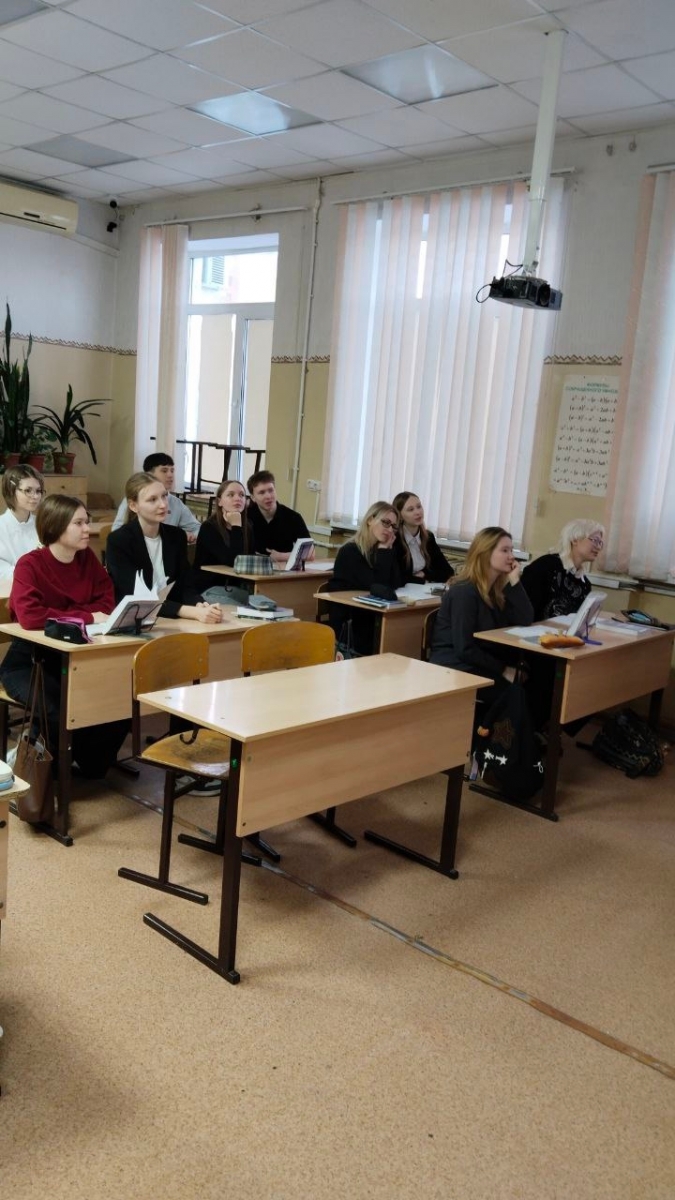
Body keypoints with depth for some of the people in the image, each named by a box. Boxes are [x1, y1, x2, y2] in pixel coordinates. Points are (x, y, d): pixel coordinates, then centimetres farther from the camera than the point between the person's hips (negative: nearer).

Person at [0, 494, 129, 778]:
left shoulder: (88, 558, 0)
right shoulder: (30, 564, -17)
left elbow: (107, 603, -7)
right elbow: (30, 617, -31)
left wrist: (59, 615, -20)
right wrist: (86, 617, -27)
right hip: (28, 661, -5)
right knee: (60, 712, -30)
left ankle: (92, 764, 9)